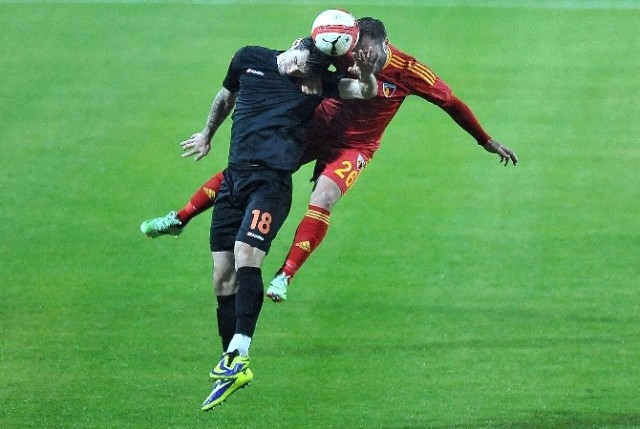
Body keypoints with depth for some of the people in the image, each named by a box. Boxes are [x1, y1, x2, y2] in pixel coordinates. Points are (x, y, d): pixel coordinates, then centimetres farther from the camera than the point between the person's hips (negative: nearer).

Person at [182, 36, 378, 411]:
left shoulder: (316, 83, 0)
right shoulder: (249, 59, 9)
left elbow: (366, 92, -4)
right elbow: (225, 98, 26)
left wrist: (366, 74, -25)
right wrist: (208, 135, 39)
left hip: (272, 180, -5)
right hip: (234, 176, 5)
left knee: (245, 256, -26)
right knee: (223, 275, 0)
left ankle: (238, 355, -29)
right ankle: (233, 368, 8)